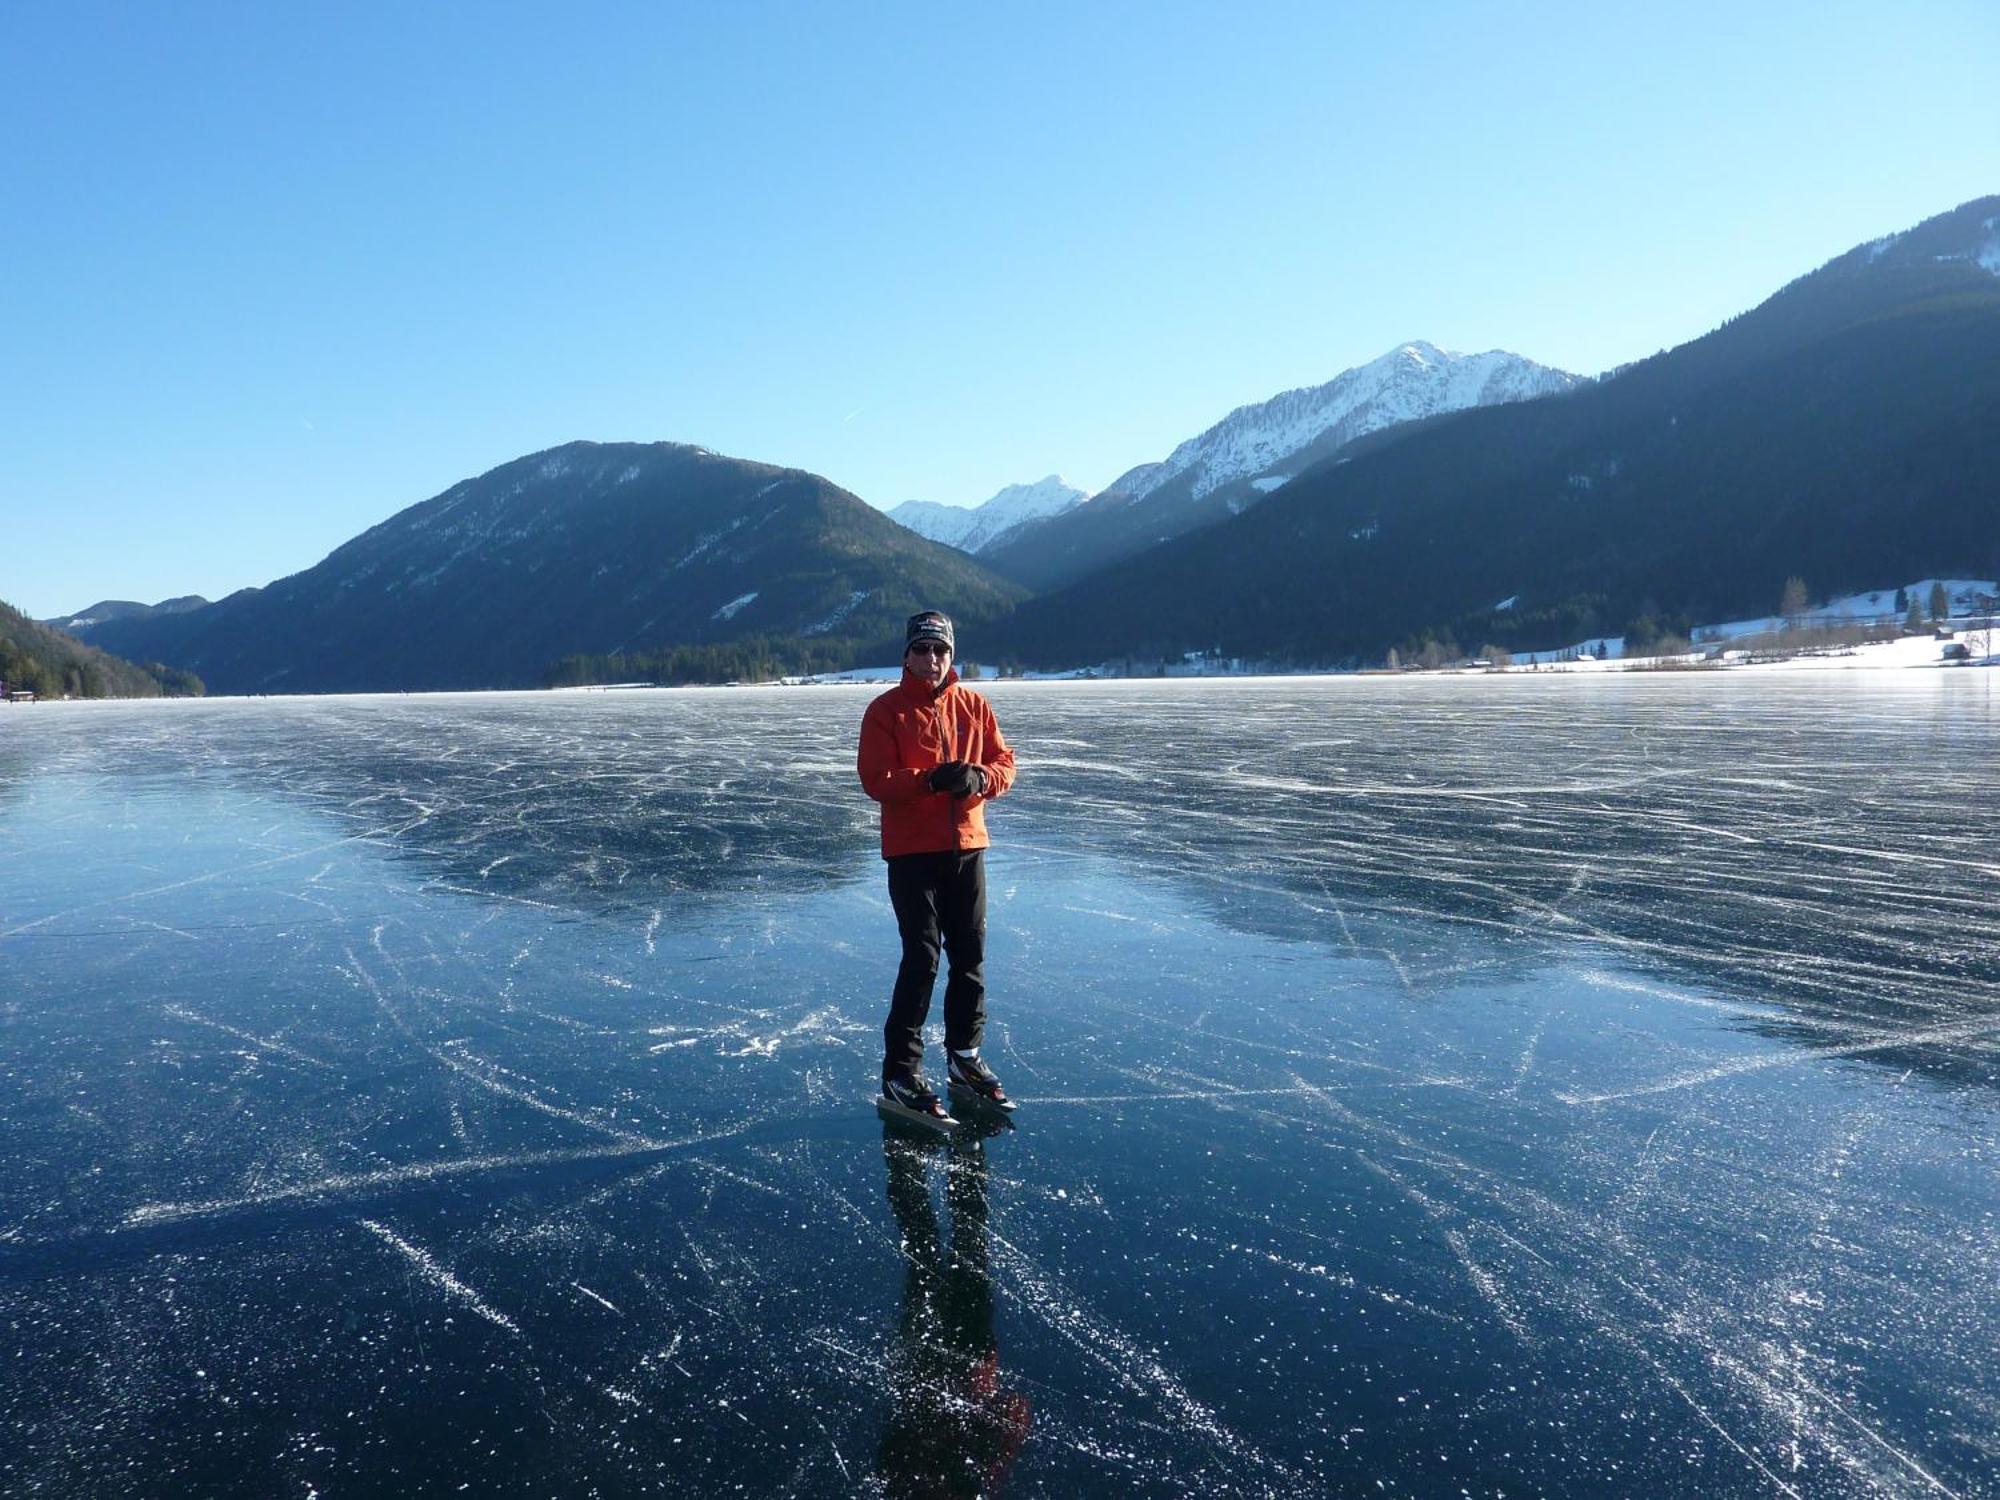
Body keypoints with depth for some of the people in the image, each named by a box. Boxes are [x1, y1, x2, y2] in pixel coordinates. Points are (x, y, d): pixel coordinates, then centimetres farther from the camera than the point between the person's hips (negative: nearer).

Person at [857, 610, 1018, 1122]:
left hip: (966, 848, 5)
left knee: (970, 955, 12)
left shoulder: (974, 706, 8)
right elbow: (876, 780, -13)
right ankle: (900, 1070, 2)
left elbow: (1004, 764, 5)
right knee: (921, 958, -8)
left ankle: (964, 1056, 29)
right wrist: (930, 780, -27)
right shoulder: (886, 710, -4)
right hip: (911, 852, -5)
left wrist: (978, 778, -16)